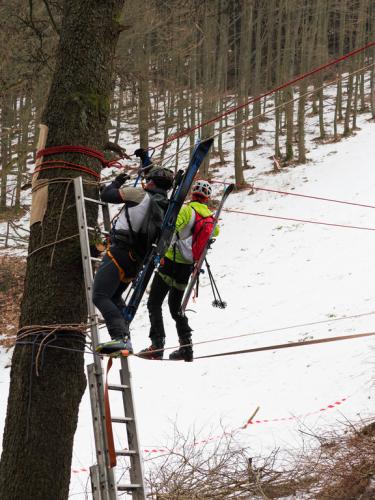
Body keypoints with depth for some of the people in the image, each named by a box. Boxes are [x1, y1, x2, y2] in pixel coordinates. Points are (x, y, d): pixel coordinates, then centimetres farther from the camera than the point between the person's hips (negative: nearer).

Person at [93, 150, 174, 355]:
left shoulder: (140, 195, -9)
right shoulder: (167, 206, 12)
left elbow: (106, 195, -3)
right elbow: (157, 180, 33)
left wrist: (117, 181, 16)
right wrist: (146, 160, 44)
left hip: (120, 252, -8)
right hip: (137, 261, 8)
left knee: (100, 296, -15)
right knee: (115, 296, 24)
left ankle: (121, 337, -31)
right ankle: (123, 336, 13)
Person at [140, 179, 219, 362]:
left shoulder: (186, 210, -11)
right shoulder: (210, 217, 8)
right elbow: (215, 232, 31)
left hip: (171, 261, -6)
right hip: (188, 267, 6)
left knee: (154, 304, -3)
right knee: (176, 307, 18)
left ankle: (157, 346, -15)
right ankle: (186, 347, 12)